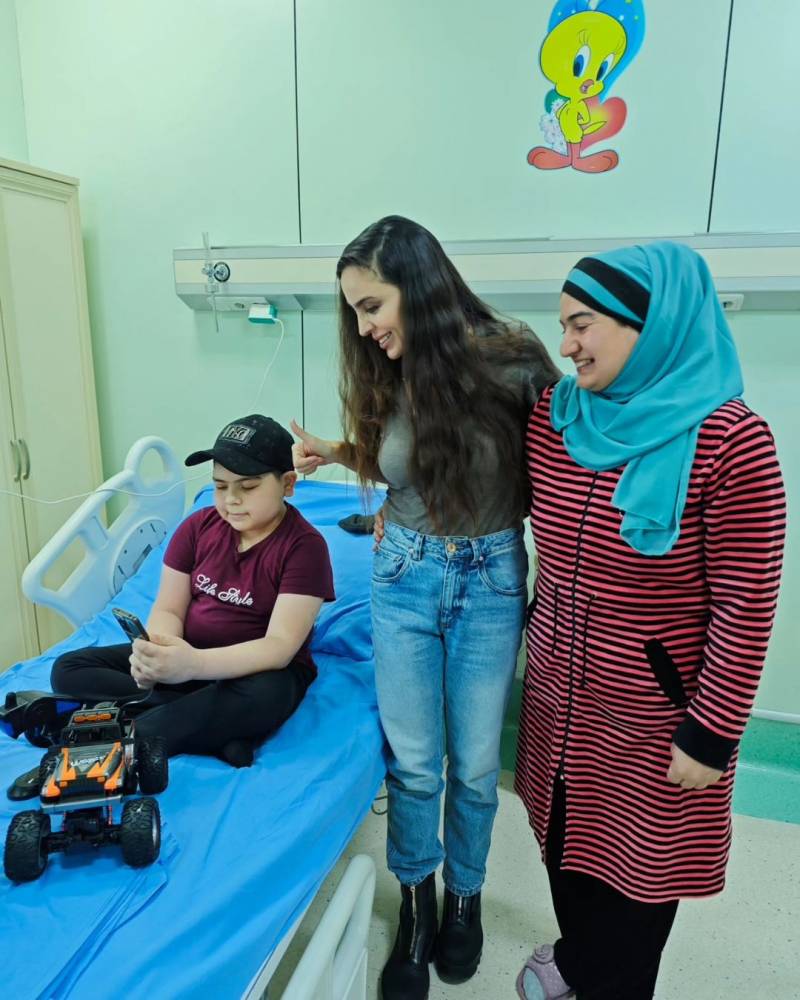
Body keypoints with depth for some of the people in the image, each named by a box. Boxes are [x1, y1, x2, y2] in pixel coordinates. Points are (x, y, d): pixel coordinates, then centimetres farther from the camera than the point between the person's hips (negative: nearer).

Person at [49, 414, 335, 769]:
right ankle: (213, 727, -25)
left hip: (258, 669, -6)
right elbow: (168, 609, 0)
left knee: (261, 698, -40)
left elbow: (280, 647, -24)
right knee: (68, 669, -9)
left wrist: (194, 664, -41)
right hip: (186, 656, 6)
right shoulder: (198, 526, 0)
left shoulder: (304, 545, -17)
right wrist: (157, 651, -27)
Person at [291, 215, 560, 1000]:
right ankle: (415, 903, 39)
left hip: (492, 582, -2)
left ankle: (464, 896, 43)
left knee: (475, 766, 14)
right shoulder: (388, 379, -3)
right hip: (404, 578, 3)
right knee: (413, 763, 12)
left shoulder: (514, 362, -15)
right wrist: (336, 455, -4)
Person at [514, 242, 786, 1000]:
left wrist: (711, 734, -13)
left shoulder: (729, 441, -21)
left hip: (654, 715, -5)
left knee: (640, 860, 18)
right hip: (559, 692, 6)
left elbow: (744, 608, -17)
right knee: (566, 835, 24)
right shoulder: (552, 418, -4)